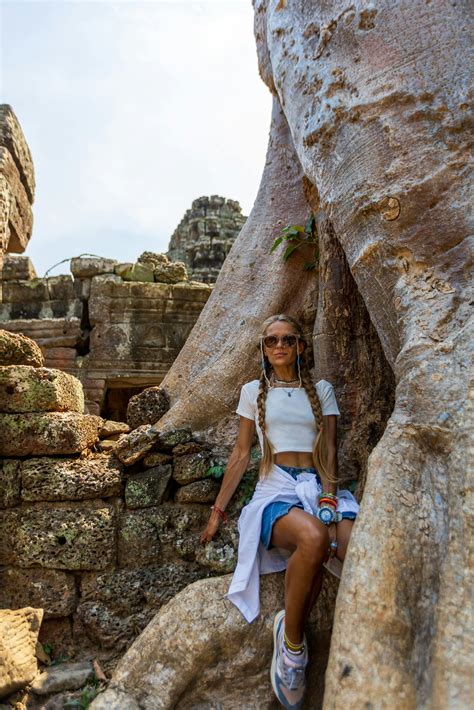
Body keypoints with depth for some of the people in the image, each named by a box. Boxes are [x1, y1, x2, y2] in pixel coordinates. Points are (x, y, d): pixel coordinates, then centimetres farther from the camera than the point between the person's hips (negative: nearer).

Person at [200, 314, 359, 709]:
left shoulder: (322, 390, 14)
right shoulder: (254, 391, 11)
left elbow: (329, 452, 6)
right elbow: (241, 455, 13)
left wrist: (328, 503, -10)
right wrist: (218, 511, 12)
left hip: (321, 488, 2)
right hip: (276, 493, -2)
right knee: (313, 537, -38)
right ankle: (292, 642, -14)